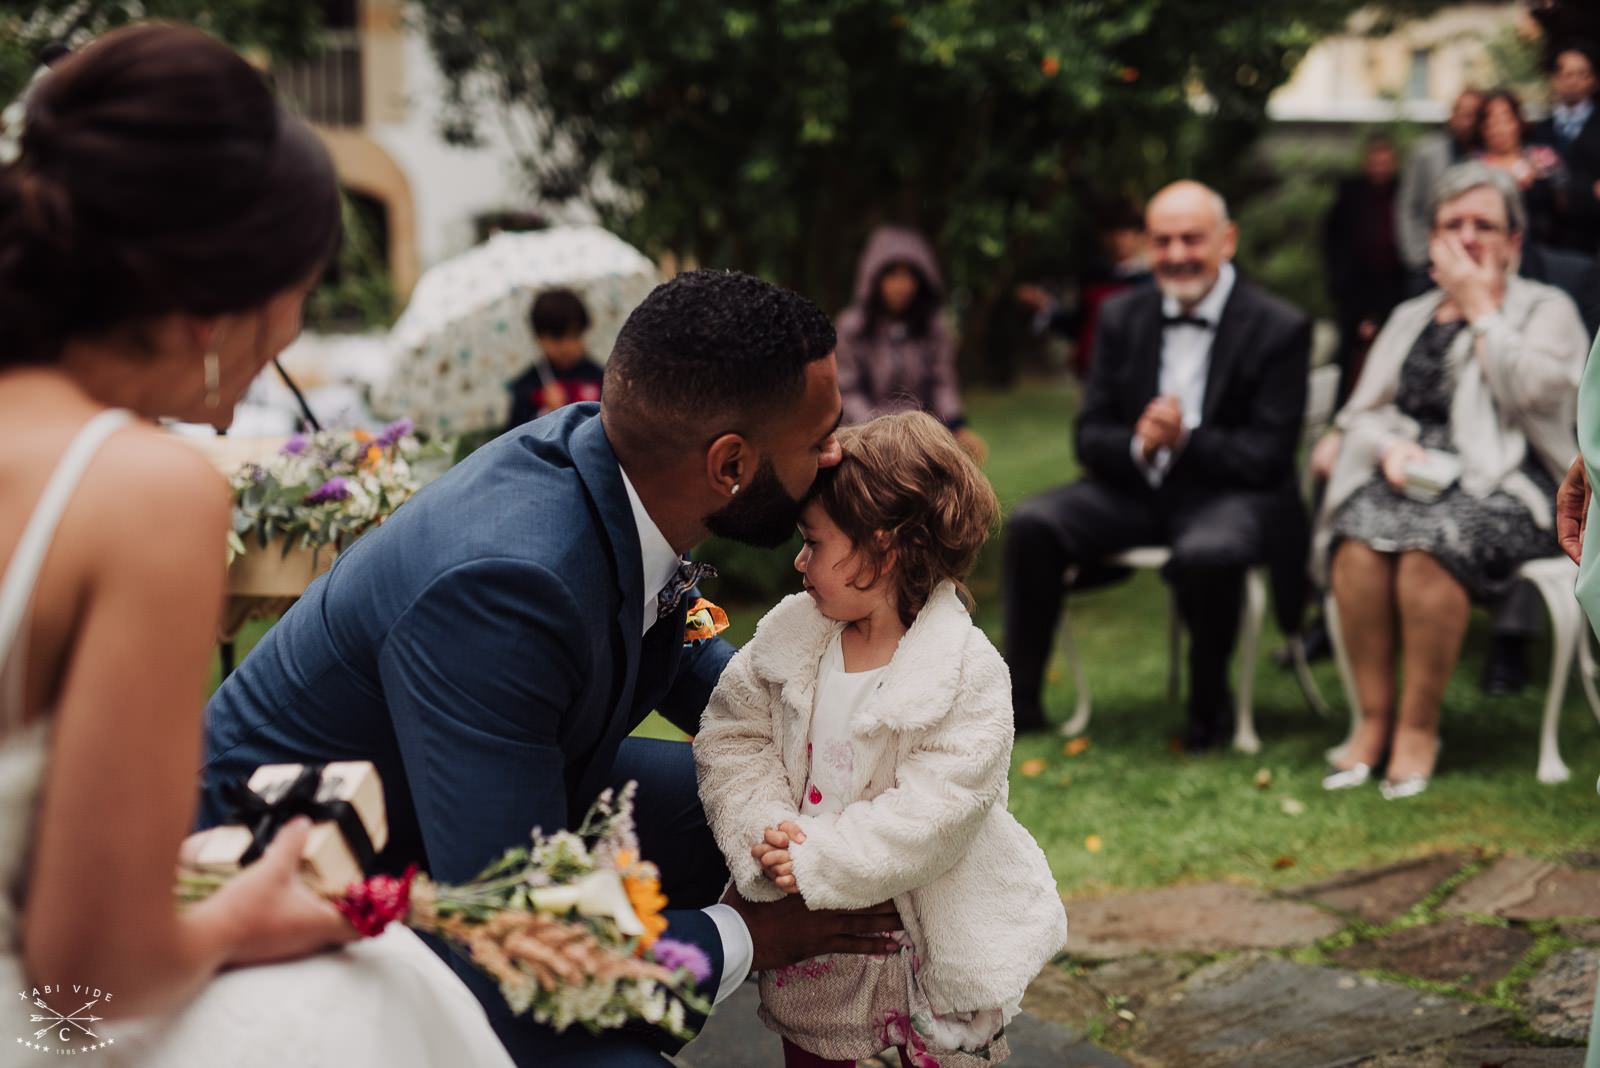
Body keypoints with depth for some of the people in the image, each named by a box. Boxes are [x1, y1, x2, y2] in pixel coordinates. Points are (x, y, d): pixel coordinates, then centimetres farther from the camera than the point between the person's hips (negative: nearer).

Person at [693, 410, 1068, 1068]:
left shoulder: (969, 676, -21)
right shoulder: (788, 634, -4)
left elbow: (931, 818, -25)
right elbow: (730, 740, -4)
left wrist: (817, 863, -28)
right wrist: (769, 830, -21)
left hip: (932, 943, -4)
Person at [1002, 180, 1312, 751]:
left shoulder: (1280, 329, -6)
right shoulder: (1123, 316, 7)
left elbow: (1268, 456, -11)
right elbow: (1089, 435, 5)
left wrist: (1184, 440, -24)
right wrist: (1139, 445, -18)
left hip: (1229, 493, -4)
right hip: (1134, 487, 4)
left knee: (1209, 553, -37)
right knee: (1032, 523, -19)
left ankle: (1209, 707, -11)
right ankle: (1017, 702, -9)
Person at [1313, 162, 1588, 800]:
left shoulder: (1547, 310, 10)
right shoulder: (1410, 317, 24)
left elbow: (1532, 390, -11)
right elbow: (1363, 411, 17)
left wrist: (1482, 307, -2)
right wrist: (1391, 446, -6)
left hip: (1504, 485, -4)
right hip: (1411, 476, 4)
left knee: (1429, 544, -36)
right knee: (1358, 542, -31)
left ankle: (1419, 725, -23)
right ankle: (1374, 718, -22)